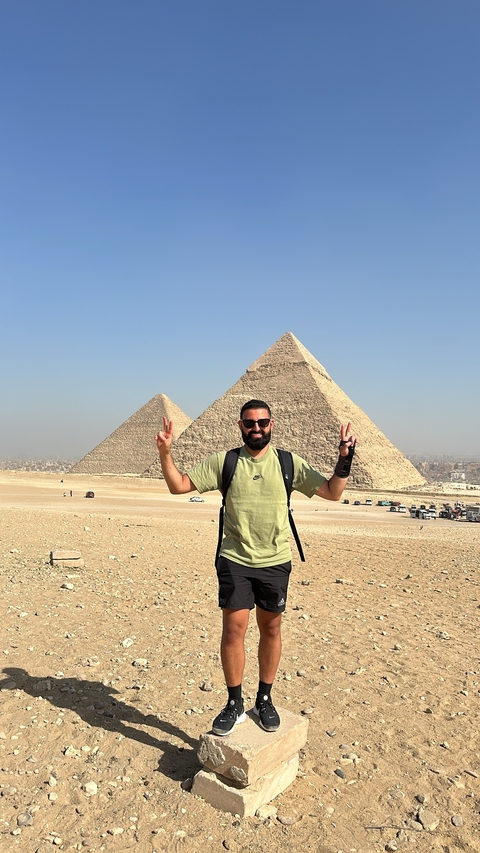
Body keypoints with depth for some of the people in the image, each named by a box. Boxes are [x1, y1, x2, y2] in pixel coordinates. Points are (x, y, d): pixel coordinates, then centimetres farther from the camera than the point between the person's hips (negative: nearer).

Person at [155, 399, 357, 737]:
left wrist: (345, 459, -12)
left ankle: (265, 699, 33)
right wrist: (165, 453, -14)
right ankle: (234, 704, 21)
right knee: (233, 629, -1)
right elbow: (179, 486, 0)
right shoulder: (223, 462, 0)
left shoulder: (289, 463, 1)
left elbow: (332, 492, 2)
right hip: (235, 561, -1)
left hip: (276, 562, 1)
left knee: (271, 629, 12)